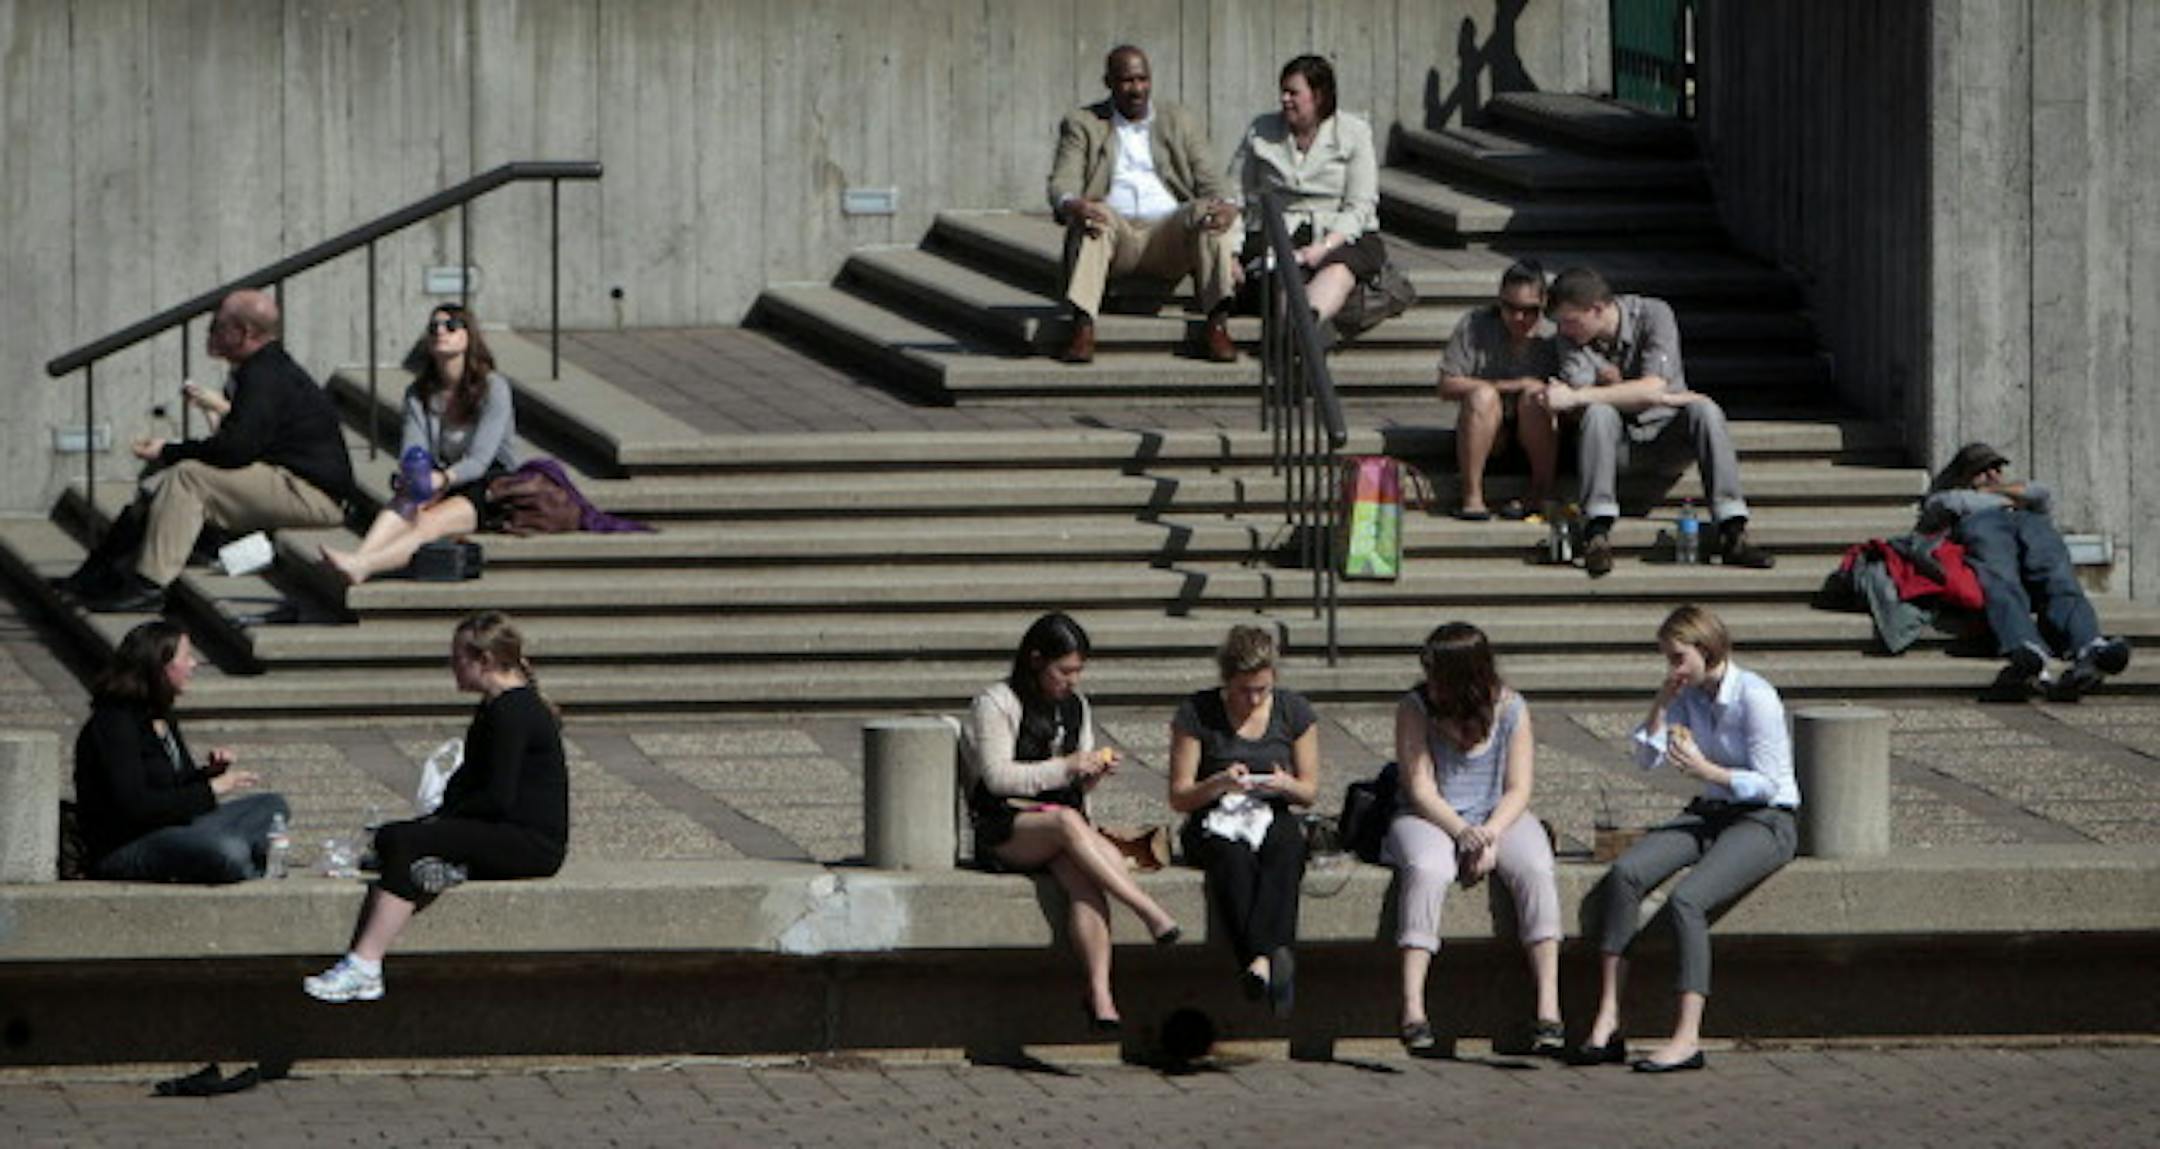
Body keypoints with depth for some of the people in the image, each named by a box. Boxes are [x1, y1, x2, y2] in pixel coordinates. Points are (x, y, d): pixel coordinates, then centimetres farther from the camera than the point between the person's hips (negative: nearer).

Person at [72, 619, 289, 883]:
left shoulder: (162, 718, 13)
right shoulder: (114, 725, -17)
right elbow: (135, 807, -24)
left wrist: (209, 771, 1)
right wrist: (212, 788, -19)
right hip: (123, 849, -10)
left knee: (273, 806, 7)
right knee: (228, 853, -35)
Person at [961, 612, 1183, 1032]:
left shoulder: (1075, 706, 19)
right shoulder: (995, 704, 0)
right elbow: (997, 776, -10)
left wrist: (1095, 772, -3)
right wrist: (1065, 769, -16)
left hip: (1064, 827, 4)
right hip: (1004, 833, -4)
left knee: (1081, 873, -32)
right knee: (1068, 822, -38)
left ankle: (1100, 993, -47)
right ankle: (1150, 912, -42)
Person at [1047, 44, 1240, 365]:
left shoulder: (1181, 122, 20)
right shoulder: (1082, 125, 15)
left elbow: (1209, 183, 10)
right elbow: (1062, 184, 1)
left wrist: (1227, 207, -15)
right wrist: (1071, 206, -26)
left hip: (1169, 235, 1)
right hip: (1115, 233, -1)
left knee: (1207, 210, -28)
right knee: (1094, 218, -34)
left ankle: (1217, 325, -36)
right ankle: (1083, 327, -46)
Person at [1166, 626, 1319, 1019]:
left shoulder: (1293, 711, 8)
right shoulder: (1196, 713, 0)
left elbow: (1310, 791, 12)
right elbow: (1179, 798, 1)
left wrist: (1285, 785, -12)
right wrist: (1219, 784, -19)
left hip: (1273, 819, 2)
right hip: (1215, 822, -2)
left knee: (1286, 850, -36)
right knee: (1234, 857, -38)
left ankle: (1260, 957, -54)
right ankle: (1275, 959, -53)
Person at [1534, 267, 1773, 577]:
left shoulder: (1653, 315, -16)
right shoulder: (1571, 336, -8)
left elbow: (1653, 388, -29)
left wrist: (1576, 397, -36)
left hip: (1663, 431, -1)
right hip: (1614, 438, 1)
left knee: (1705, 409, -30)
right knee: (1599, 412, -32)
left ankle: (1733, 535, -35)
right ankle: (1597, 533, -39)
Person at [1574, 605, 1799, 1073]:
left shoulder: (1754, 697, -13)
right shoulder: (1689, 695, 9)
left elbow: (1768, 784, -14)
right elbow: (1646, 759, 9)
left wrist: (1705, 770, -22)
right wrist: (1661, 705, -3)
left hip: (1765, 820, -7)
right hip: (1709, 814, 7)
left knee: (1686, 900, -31)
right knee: (1624, 873, -19)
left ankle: (1687, 1037, -31)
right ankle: (1607, 1021, -23)